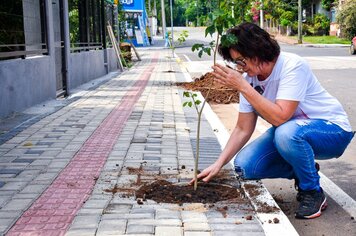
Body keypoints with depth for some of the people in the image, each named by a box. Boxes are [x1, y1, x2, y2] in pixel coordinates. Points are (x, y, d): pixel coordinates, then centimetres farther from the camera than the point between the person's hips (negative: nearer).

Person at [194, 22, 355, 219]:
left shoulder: (293, 66, -27)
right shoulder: (248, 77, -7)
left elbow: (280, 117, -37)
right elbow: (243, 129, -3)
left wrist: (242, 86, -35)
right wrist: (218, 164, -13)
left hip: (332, 129, -7)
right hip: (289, 131, 7)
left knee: (287, 133, -39)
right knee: (244, 166, -12)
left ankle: (312, 192, -12)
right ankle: (305, 170, 11)